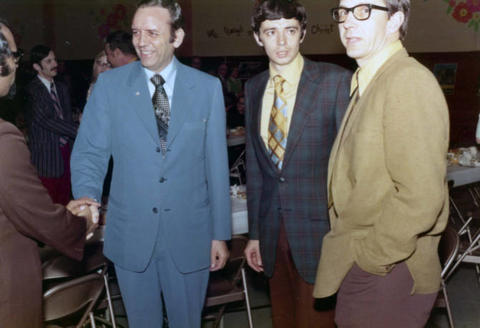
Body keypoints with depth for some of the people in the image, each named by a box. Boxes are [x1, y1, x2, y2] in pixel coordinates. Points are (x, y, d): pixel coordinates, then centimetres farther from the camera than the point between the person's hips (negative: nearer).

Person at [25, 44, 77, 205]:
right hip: (46, 157, -7)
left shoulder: (62, 88, 13)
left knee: (64, 203, 11)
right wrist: (78, 132, -18)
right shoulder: (32, 91, -11)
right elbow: (46, 120, -18)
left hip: (65, 152, 7)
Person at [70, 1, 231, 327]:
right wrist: (86, 198, -23)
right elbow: (90, 151, -3)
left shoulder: (208, 87, -2)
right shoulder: (110, 84, -2)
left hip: (189, 235, 0)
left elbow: (216, 165, -1)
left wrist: (220, 234, 0)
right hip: (130, 235, 0)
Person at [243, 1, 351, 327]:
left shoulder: (336, 81, -9)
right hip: (274, 231, 5)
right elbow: (255, 163, 11)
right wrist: (255, 233, 11)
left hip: (319, 227, -5)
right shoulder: (254, 87, 7)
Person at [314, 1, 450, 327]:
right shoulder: (365, 85, 12)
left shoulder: (409, 82, -18)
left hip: (387, 274, -8)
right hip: (358, 265, 8)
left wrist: (371, 258, -16)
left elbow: (420, 196, -25)